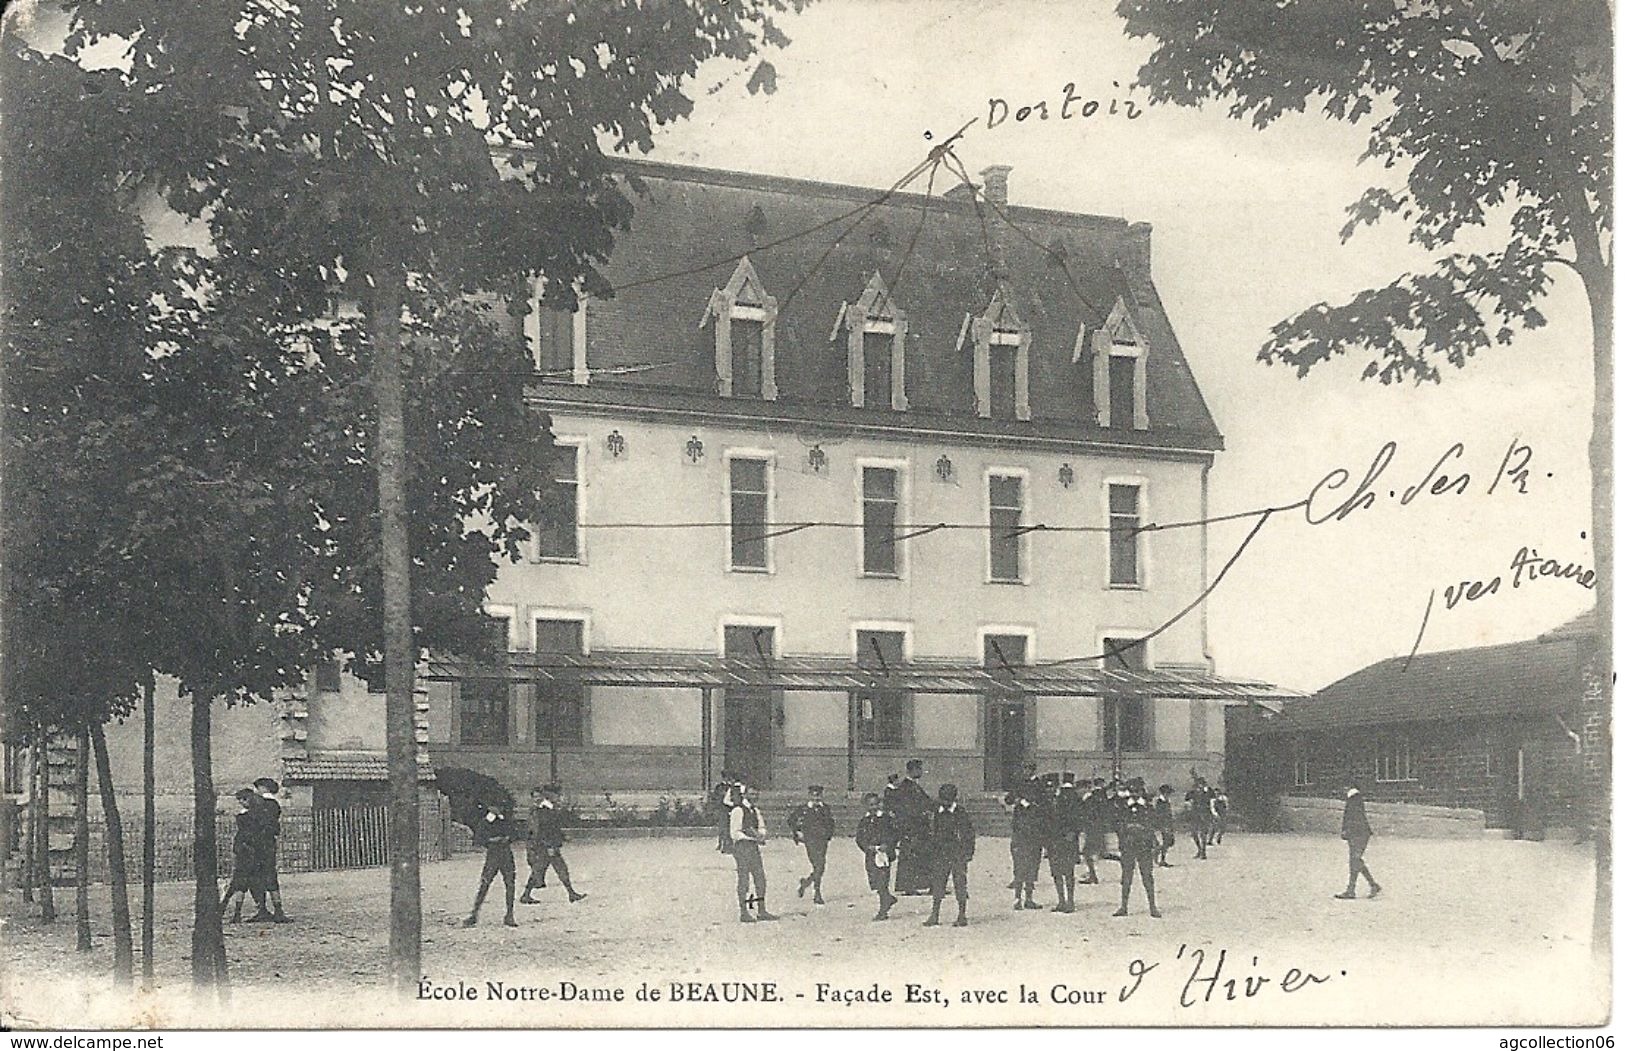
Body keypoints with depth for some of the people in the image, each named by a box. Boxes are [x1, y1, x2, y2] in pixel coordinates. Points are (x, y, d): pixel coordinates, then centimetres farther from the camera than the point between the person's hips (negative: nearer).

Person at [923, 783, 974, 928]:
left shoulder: (961, 814, -3)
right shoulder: (937, 815, 9)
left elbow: (970, 834, -1)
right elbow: (932, 834, 18)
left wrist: (968, 853, -6)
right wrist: (930, 851, 13)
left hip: (958, 856, -4)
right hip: (940, 856, 4)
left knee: (960, 886, 0)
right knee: (937, 885, 3)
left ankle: (962, 917, 7)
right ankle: (935, 915, 8)